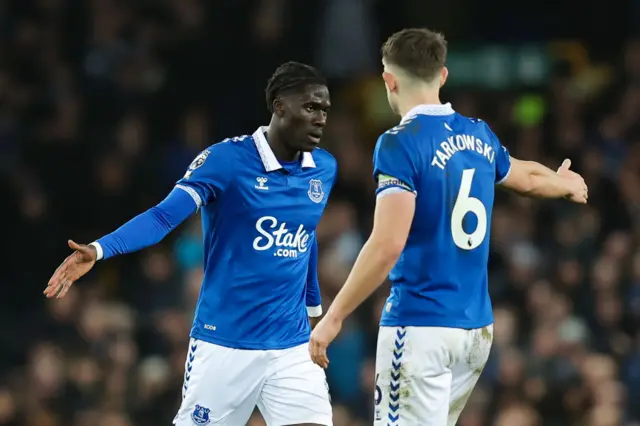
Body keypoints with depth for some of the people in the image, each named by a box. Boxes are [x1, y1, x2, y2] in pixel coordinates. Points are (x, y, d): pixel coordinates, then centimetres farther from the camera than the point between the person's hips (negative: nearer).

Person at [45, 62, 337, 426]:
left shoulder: (325, 169, 5)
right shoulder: (226, 159, -12)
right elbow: (164, 216, -20)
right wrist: (99, 250, -34)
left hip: (292, 345, 4)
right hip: (223, 343, -4)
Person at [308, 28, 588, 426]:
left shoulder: (399, 144, -12)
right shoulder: (478, 135, 9)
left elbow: (388, 246, -21)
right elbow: (526, 177, 31)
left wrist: (334, 317, -16)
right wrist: (566, 183, 54)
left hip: (421, 326, -7)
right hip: (477, 326, 7)